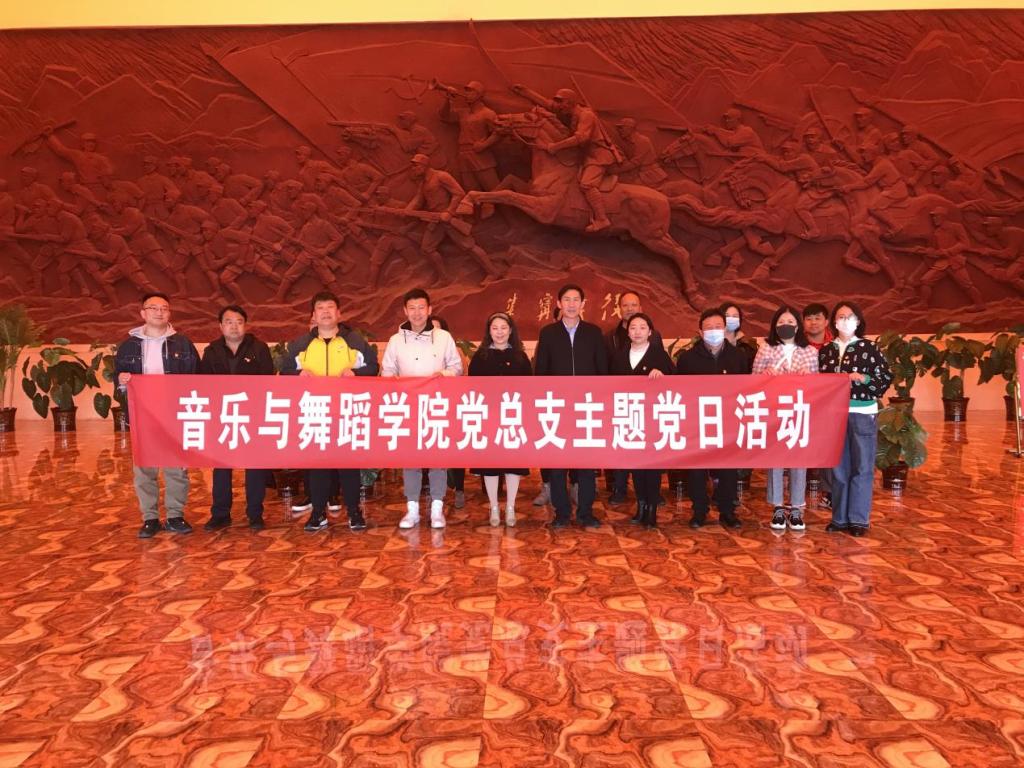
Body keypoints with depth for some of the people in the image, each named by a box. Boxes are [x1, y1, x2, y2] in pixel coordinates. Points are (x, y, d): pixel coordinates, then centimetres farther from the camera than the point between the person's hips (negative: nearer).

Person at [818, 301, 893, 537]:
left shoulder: (869, 347, 0)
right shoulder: (826, 351, 10)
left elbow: (887, 377, -4)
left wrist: (861, 378, -15)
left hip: (862, 414, -3)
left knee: (862, 467, 1)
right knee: (839, 468, 7)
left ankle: (859, 519, 8)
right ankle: (840, 517, 14)